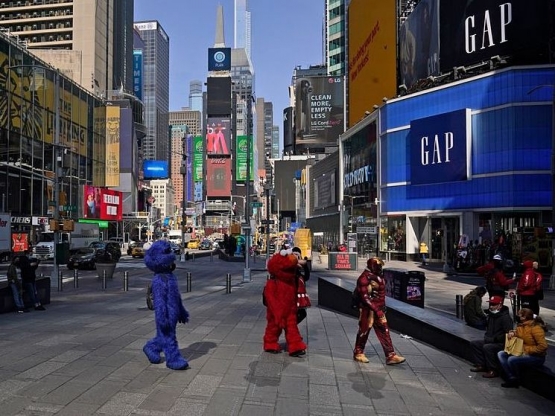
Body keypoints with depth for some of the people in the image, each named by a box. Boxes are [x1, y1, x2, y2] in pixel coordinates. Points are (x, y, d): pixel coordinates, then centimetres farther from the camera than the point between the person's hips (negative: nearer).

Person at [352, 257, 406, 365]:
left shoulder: (379, 276, 8)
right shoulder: (364, 278, -19)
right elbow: (365, 297, -23)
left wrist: (382, 308, 17)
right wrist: (377, 310, -24)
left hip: (379, 309, 8)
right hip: (367, 309, -8)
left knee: (384, 331, 5)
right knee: (364, 330, 5)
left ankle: (390, 355, 7)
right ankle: (358, 353, 23)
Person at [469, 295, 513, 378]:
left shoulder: (505, 317, -17)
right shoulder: (491, 315, 11)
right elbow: (488, 329, 24)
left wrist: (493, 339, -23)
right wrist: (486, 337, 4)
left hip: (502, 343, -10)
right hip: (491, 341, 10)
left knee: (487, 347, -33)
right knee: (473, 343, 3)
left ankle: (493, 371, -18)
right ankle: (481, 365, 6)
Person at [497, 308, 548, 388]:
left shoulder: (536, 328, -21)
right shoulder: (521, 326, 2)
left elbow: (543, 346, -25)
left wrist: (526, 349, -22)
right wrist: (512, 333, -2)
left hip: (536, 357, -9)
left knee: (511, 360, -28)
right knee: (500, 354, 0)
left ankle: (516, 380, -2)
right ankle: (511, 378, -9)